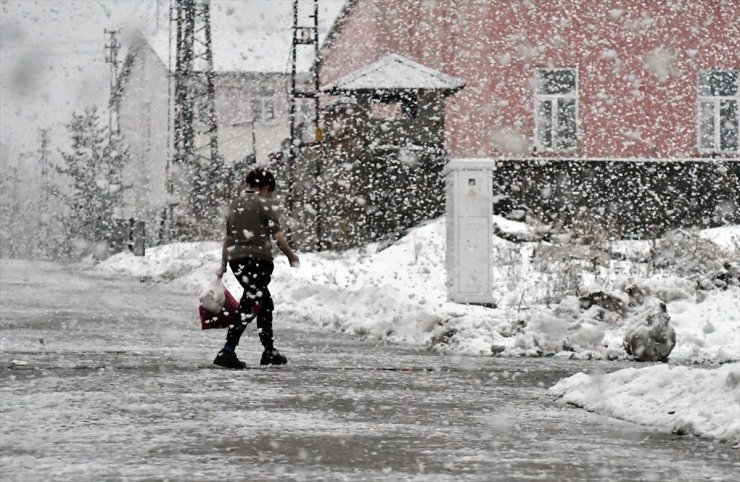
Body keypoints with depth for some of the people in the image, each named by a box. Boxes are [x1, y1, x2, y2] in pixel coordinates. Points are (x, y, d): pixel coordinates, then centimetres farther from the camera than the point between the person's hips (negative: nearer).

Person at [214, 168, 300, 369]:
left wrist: (223, 265, 20)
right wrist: (291, 256, 6)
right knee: (249, 306, -9)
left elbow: (228, 238, 16)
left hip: (236, 259, 7)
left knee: (265, 303, 21)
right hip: (258, 259, -7)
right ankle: (227, 351, -22)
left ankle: (269, 352, 26)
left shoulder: (234, 205, 14)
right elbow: (277, 236, -8)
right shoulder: (264, 203, -5)